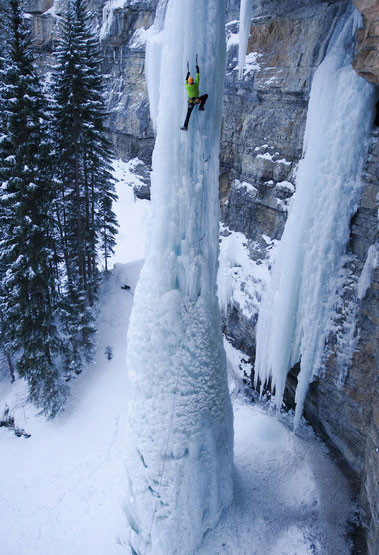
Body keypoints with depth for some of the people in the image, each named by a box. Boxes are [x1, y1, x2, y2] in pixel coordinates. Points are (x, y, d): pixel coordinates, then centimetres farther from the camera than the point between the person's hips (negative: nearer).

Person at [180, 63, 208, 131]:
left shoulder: (187, 87, -5)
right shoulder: (196, 85, -6)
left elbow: (186, 81, 18)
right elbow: (197, 77, 7)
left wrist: (187, 75, 30)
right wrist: (197, 70, 21)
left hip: (191, 102, 1)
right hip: (197, 100, -1)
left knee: (188, 114, 4)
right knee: (205, 95, 18)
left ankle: (185, 127, -4)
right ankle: (201, 107, 12)